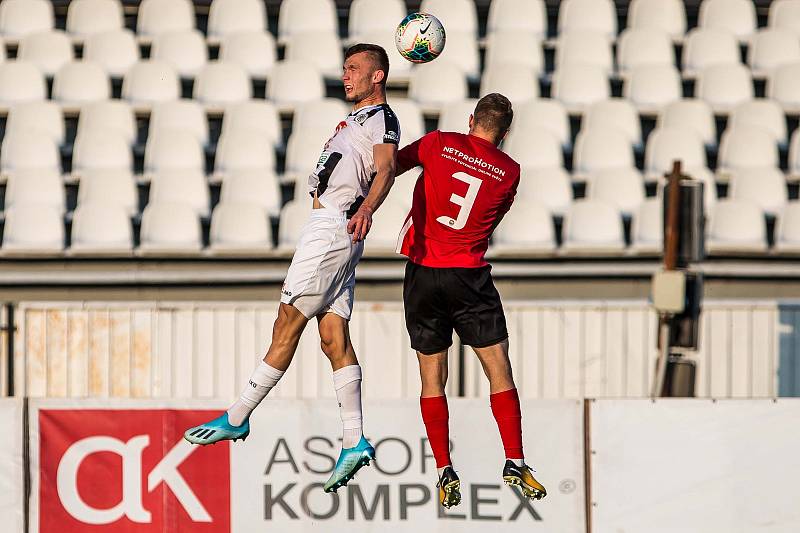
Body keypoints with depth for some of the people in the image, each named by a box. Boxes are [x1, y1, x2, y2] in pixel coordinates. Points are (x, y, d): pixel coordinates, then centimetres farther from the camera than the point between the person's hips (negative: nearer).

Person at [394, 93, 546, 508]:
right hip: (469, 277, -1)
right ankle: (514, 463, -2)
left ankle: (444, 472, 3)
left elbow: (390, 166, 12)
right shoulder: (510, 172, 2)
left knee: (432, 377, 6)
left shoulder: (439, 144, 0)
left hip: (421, 274, 1)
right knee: (499, 369, 4)